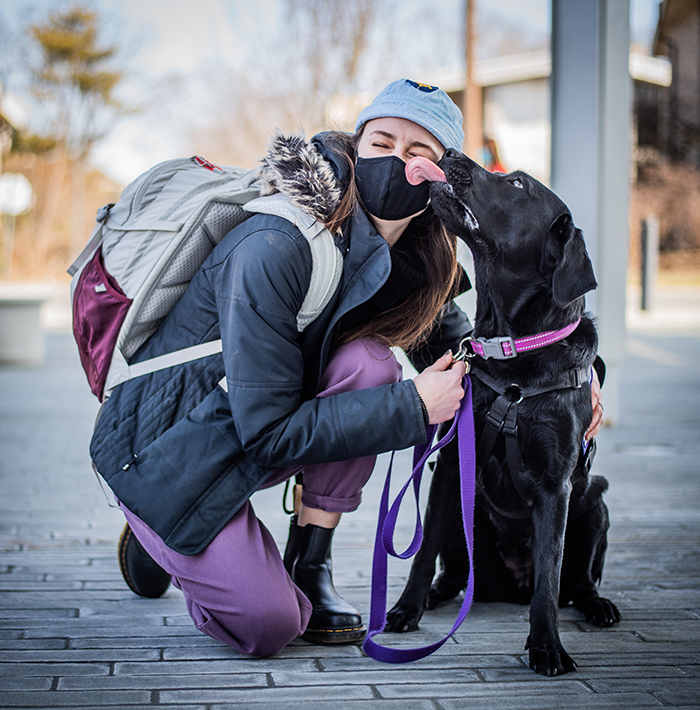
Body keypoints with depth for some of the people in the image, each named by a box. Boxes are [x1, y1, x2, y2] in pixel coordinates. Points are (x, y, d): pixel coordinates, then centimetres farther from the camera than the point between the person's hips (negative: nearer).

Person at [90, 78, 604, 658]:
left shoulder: (413, 260, -5)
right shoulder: (274, 249, -29)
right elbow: (268, 429, -28)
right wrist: (413, 406, -26)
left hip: (260, 443, 7)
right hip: (166, 446, -6)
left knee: (367, 361, -21)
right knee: (268, 625, -21)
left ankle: (310, 566, -6)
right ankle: (159, 536, 11)